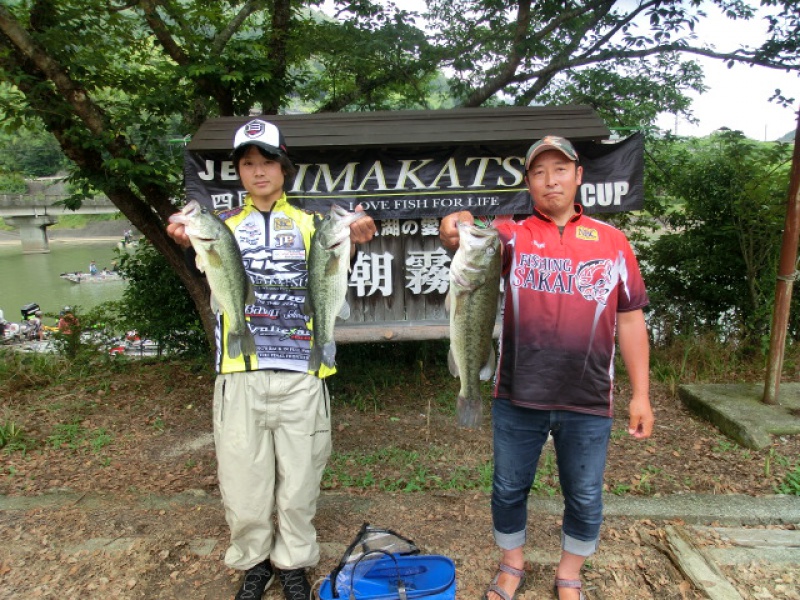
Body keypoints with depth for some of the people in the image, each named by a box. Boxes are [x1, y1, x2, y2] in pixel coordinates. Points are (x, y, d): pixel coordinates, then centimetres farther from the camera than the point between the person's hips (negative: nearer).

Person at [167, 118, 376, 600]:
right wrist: (192, 240, -33)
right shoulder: (226, 224, 12)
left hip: (300, 372, 0)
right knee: (243, 482, 8)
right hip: (240, 374, 1)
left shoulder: (309, 222, 9)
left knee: (299, 482, 9)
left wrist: (352, 241, -32)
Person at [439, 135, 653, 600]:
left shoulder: (612, 241, 3)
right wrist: (458, 227, -45)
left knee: (585, 498, 16)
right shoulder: (512, 235, 0)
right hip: (518, 397, 0)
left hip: (588, 403, 1)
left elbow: (630, 320, 5)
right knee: (509, 490, 16)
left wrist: (641, 394, 3)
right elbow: (470, 236, -21)